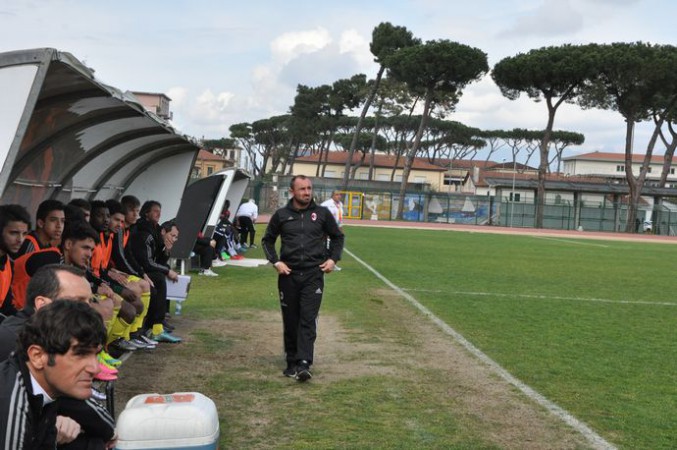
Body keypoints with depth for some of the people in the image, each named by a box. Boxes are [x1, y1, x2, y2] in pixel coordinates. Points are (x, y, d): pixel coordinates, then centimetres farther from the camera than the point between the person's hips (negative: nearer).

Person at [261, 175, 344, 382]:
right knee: (290, 321, 8)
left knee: (308, 320, -10)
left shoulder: (322, 213, 4)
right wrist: (275, 262, 1)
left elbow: (337, 237, 17)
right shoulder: (281, 215, 5)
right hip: (288, 274, 1)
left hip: (313, 274, -1)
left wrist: (333, 259, 3)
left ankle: (304, 364, -13)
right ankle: (292, 363, 19)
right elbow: (267, 240, 15)